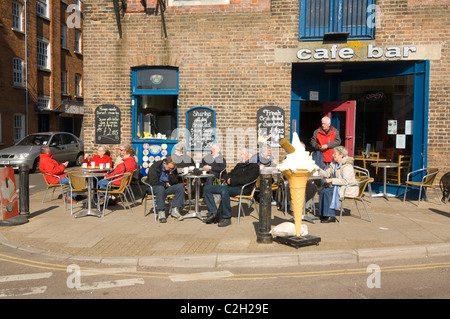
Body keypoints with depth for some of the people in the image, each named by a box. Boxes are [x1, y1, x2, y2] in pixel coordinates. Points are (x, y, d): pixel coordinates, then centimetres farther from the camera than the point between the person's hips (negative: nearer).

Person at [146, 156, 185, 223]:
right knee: (160, 189, -40)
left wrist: (171, 173, -18)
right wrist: (165, 184, -11)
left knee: (180, 186, -19)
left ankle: (175, 210, -23)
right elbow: (153, 182, -20)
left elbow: (175, 182, -4)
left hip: (167, 187, 5)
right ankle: (161, 212, -34)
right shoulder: (155, 166, -15)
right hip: (153, 188, -5)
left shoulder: (173, 169, 0)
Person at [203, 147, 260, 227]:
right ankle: (213, 213, -8)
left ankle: (226, 218, -27)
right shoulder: (239, 165, 25)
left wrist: (232, 180, -9)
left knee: (224, 191, -40)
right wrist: (228, 179, -1)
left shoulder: (254, 166, 2)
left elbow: (247, 180, -13)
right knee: (207, 188, -3)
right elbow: (228, 175, 24)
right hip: (231, 187, 8)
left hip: (243, 188, -8)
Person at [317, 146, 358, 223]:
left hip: (348, 188, -9)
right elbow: (327, 173, 12)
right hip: (338, 186, 9)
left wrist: (331, 180, -26)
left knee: (328, 192, -26)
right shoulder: (334, 163, 10)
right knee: (322, 190, -13)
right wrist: (319, 170, -6)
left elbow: (346, 181, -28)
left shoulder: (347, 166, -19)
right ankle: (323, 214, -6)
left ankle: (331, 216, -18)